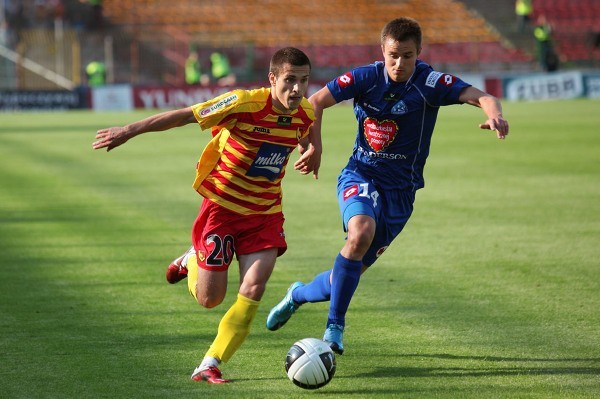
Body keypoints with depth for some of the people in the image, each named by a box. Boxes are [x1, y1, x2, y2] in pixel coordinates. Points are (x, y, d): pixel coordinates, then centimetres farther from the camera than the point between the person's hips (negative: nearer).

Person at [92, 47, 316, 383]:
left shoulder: (306, 114, -7)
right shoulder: (246, 103, -24)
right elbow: (184, 116, -17)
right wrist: (129, 131, -15)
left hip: (265, 213, 4)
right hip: (222, 207, -4)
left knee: (253, 290, -13)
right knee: (210, 299, 2)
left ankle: (210, 365, -2)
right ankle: (192, 262, 36)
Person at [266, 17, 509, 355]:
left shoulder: (430, 83, -13)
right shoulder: (366, 78, -9)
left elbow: (479, 96, -26)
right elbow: (316, 102, -2)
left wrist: (494, 113, -47)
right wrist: (315, 149, -10)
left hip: (400, 191, 1)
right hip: (361, 176, -1)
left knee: (351, 273, 6)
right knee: (361, 232, -34)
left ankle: (299, 294, 40)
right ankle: (335, 327, -22)